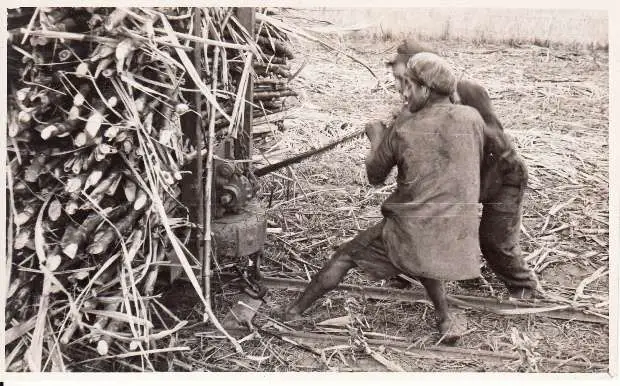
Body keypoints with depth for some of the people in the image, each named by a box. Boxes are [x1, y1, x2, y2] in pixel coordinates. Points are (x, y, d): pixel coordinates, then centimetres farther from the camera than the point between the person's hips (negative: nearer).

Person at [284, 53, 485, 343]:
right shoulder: (472, 118, -2)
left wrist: (376, 139, 20)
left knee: (346, 256, 13)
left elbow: (375, 176, 5)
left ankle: (294, 311, 23)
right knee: (423, 257, 37)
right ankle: (446, 319, 32)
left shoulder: (403, 128, -8)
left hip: (412, 227, -3)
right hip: (458, 233, 4)